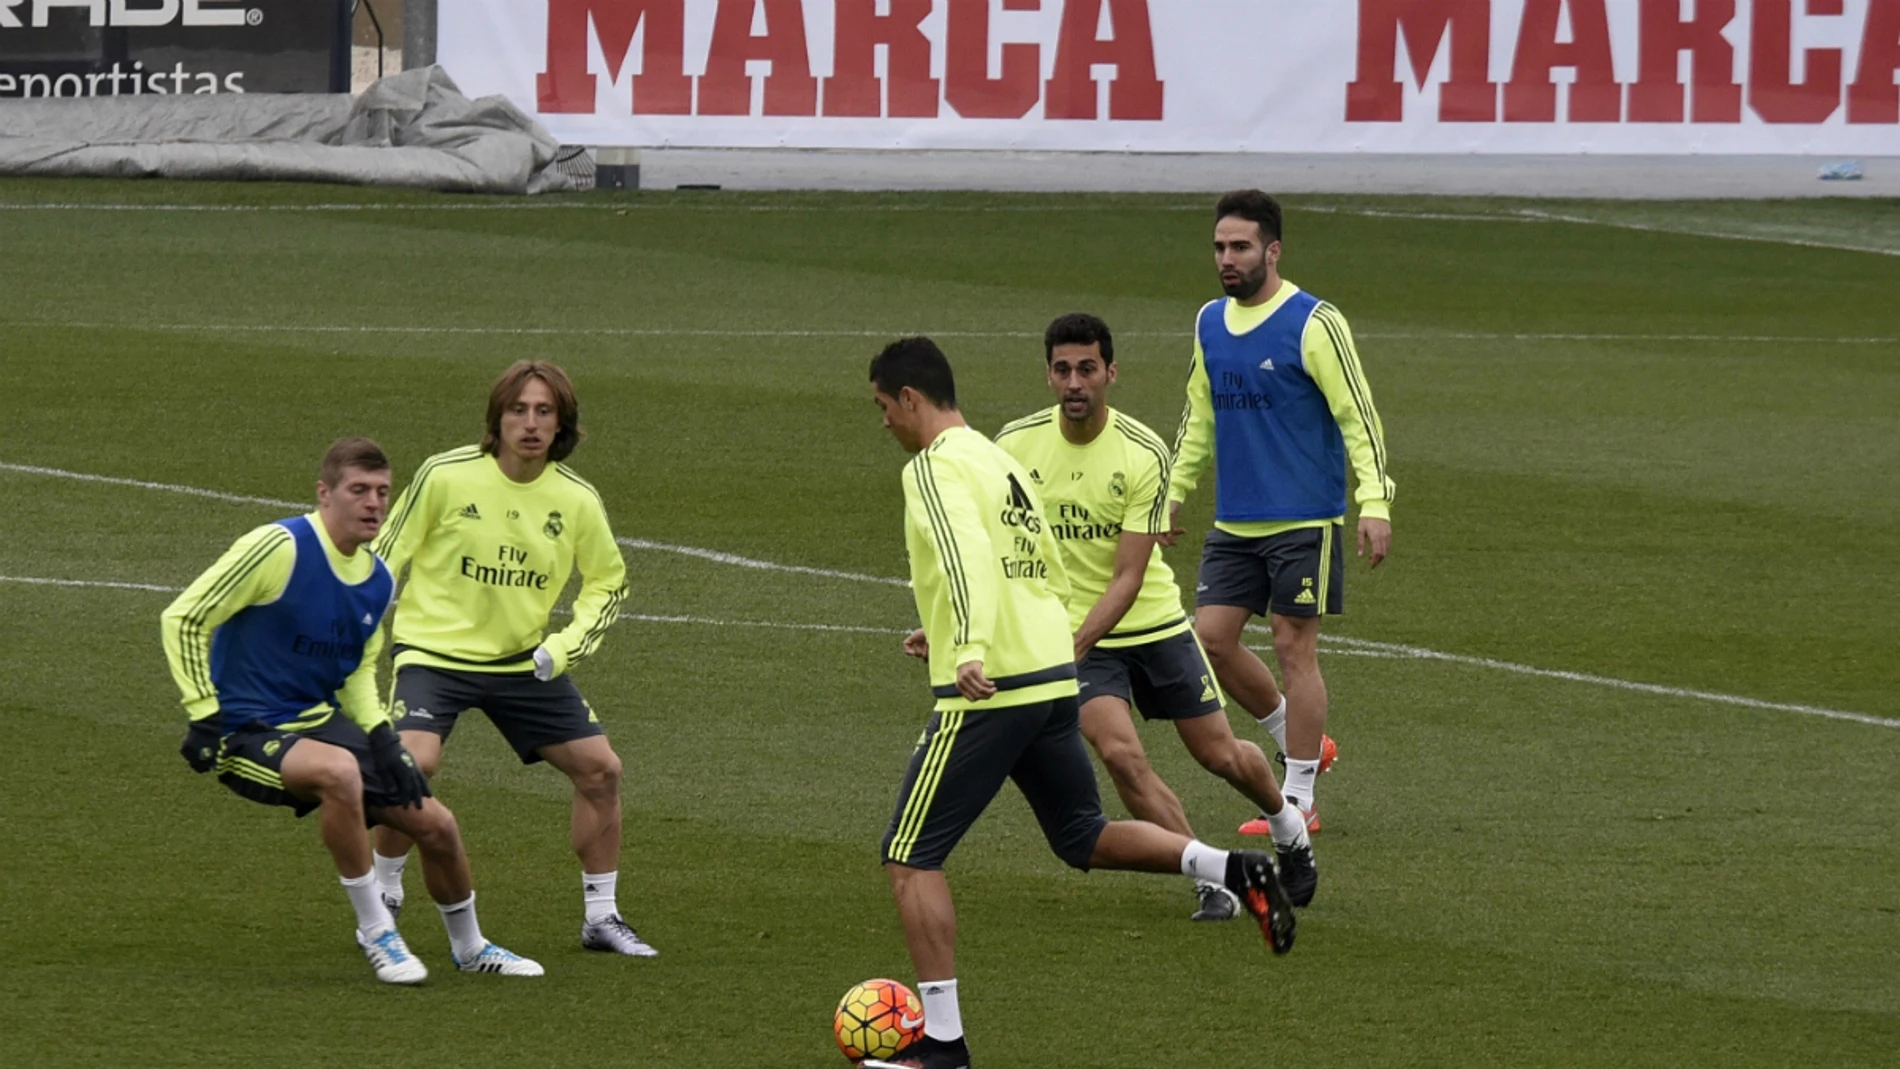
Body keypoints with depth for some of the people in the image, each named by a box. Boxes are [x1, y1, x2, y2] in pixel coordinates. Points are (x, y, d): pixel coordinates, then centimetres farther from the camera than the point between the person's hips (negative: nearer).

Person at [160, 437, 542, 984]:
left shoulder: (378, 581, 5)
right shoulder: (279, 549, -18)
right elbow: (182, 619, -16)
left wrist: (380, 737, 3)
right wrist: (204, 716, -19)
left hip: (322, 721, 8)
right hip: (248, 733, -8)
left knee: (434, 823, 5)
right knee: (339, 772, -37)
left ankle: (469, 948, 34)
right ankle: (375, 932, -21)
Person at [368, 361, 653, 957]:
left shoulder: (578, 501, -4)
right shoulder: (445, 476, -12)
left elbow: (609, 583, 10)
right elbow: (386, 556, -2)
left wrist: (568, 645, -5)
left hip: (524, 661, 4)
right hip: (435, 651, -4)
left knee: (600, 769, -1)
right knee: (414, 762, -27)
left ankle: (601, 918, 16)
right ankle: (383, 900, -5)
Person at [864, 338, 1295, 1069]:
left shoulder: (935, 467, -9)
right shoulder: (1002, 460, 19)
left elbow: (967, 559, -28)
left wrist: (973, 650, -42)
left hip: (988, 693, -9)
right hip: (1055, 679, 9)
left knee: (910, 858, -1)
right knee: (1083, 838, 23)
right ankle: (1235, 871, 6)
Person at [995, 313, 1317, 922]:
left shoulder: (1144, 455, -19)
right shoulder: (1016, 446, -12)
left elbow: (1128, 578, -20)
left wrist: (1072, 647, -30)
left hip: (1153, 622, 0)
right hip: (1071, 631, 0)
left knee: (1220, 755, 9)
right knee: (1120, 754, -21)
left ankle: (1288, 829, 41)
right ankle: (1211, 882, -8)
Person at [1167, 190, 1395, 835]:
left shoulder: (1313, 324, -11)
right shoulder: (1209, 324, 10)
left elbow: (1358, 416, -12)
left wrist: (1375, 502, -20)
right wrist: (1174, 493, 20)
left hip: (1303, 521, -7)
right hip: (1233, 523, 7)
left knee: (1294, 648, -4)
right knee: (1211, 638, 2)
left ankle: (1298, 801, 2)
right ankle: (1301, 744, 22)